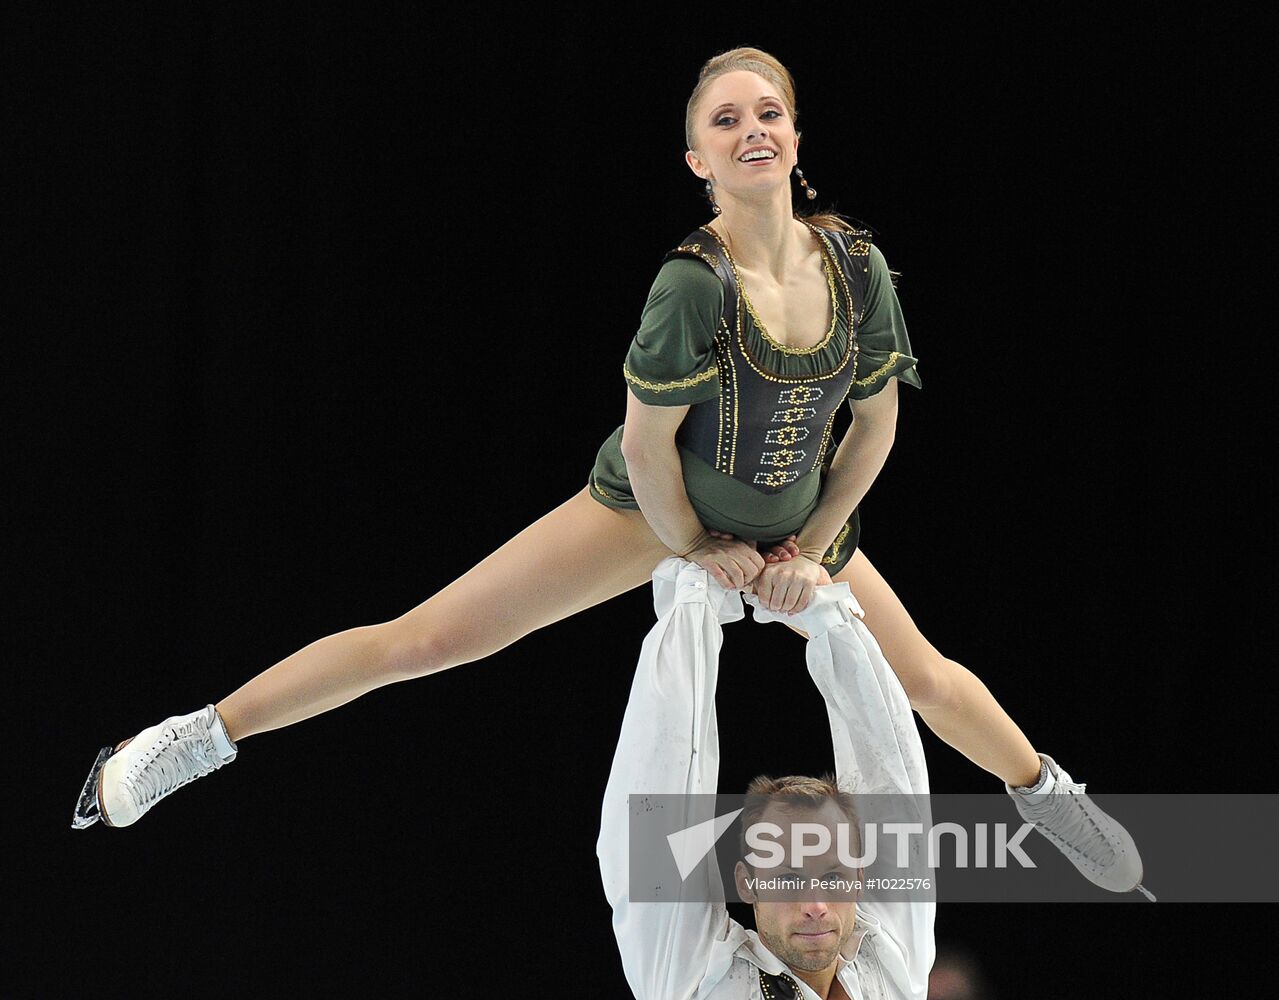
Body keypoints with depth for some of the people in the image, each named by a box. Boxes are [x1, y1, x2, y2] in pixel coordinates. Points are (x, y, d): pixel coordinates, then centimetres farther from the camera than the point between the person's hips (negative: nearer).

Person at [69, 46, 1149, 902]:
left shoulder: (858, 266, -18)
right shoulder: (695, 284, -31)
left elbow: (877, 421, -4)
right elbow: (646, 442, -21)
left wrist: (808, 551, -3)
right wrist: (697, 552, -9)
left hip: (795, 526, 4)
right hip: (659, 511, -4)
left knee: (927, 678, 16)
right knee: (427, 638, -9)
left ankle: (1044, 788, 48)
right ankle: (198, 736, -2)